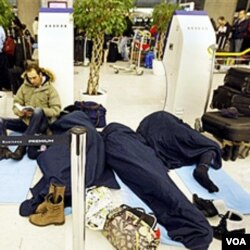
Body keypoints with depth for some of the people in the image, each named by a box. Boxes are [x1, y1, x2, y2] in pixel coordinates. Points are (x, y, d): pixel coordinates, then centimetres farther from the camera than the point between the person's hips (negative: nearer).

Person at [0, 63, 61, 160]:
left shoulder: (50, 89, -3)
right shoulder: (24, 86, 8)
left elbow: (56, 110, -11)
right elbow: (16, 104, 9)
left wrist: (38, 111, -25)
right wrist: (19, 111, -15)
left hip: (42, 123, -4)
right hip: (26, 121, 5)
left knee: (38, 111, -38)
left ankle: (22, 146, -37)